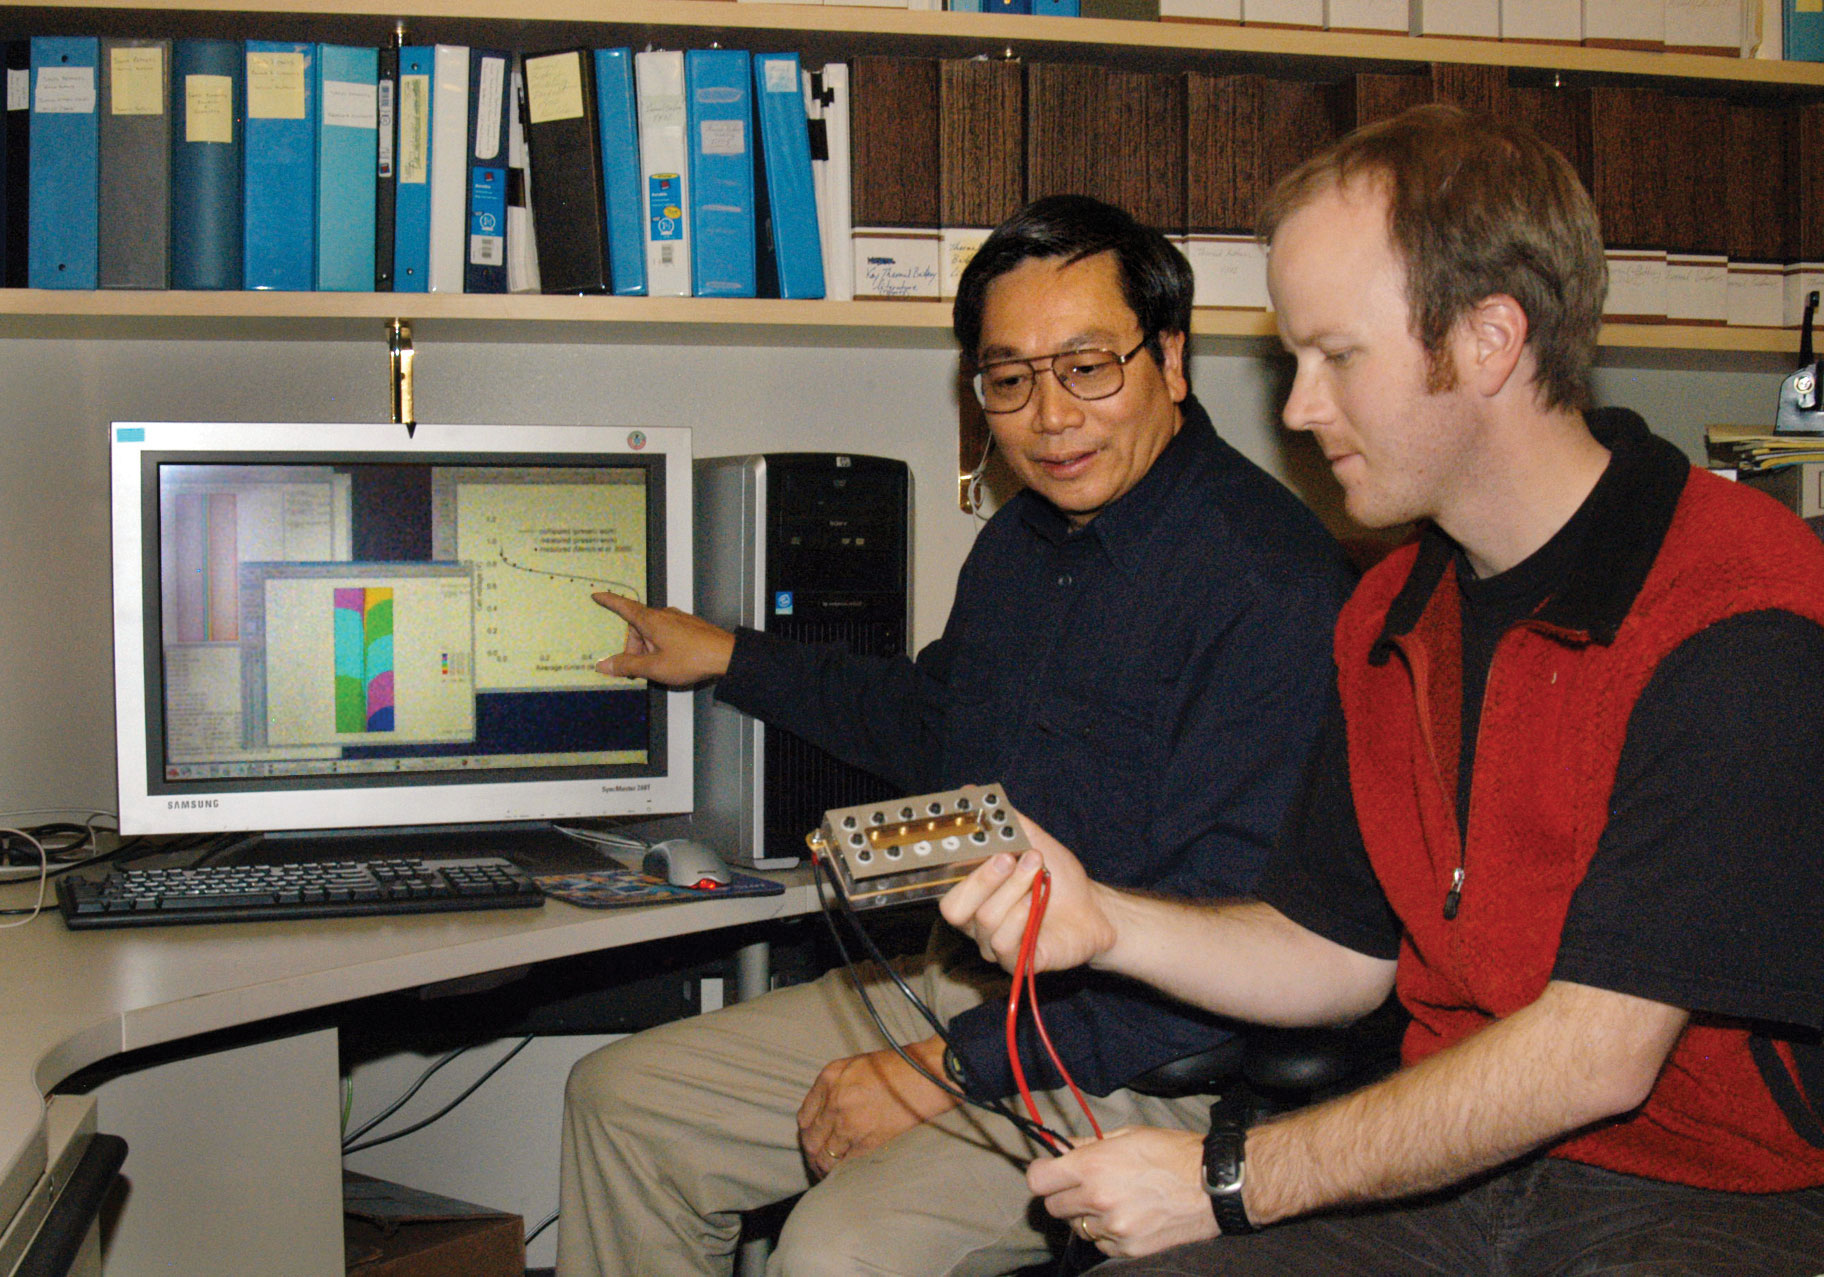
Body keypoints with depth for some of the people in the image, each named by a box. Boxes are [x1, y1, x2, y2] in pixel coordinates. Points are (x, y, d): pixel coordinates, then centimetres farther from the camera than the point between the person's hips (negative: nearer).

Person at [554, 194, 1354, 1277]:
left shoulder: (1265, 580, -21)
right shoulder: (1022, 540, 10)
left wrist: (949, 1066, -24)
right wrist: (726, 657, 33)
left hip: (1150, 1061, -9)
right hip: (966, 985, 9)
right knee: (623, 1101, 10)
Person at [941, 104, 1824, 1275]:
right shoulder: (1391, 614, 9)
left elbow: (1596, 1052, -21)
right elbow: (1340, 952, 14)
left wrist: (1232, 1177, -17)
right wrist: (1105, 920, -3)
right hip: (1460, 1169, 7)